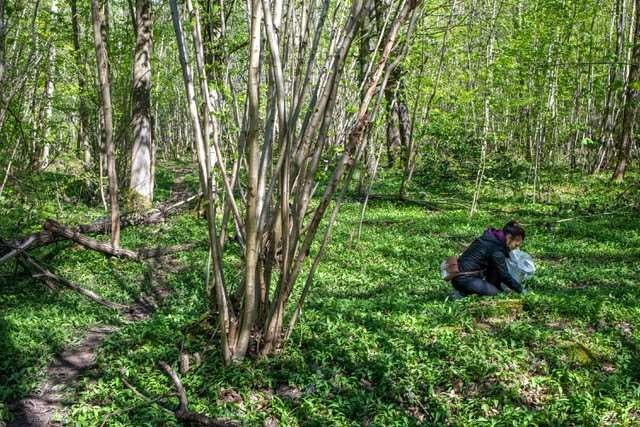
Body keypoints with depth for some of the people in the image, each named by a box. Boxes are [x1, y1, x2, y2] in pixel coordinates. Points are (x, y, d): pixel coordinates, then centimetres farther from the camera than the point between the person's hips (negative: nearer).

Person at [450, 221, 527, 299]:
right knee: (496, 293, -11)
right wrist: (520, 290, 0)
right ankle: (462, 293, -10)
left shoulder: (491, 237, 12)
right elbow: (504, 275, -12)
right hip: (464, 279, -10)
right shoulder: (497, 250, -17)